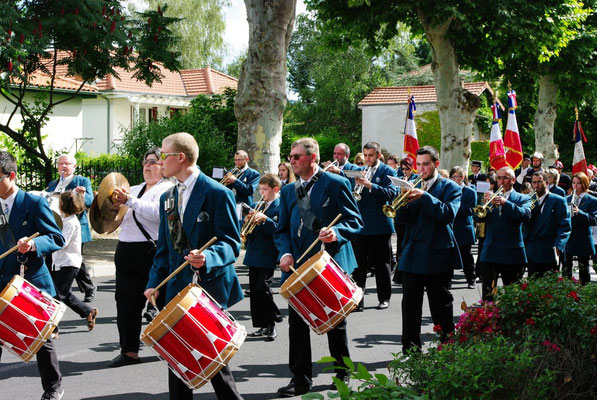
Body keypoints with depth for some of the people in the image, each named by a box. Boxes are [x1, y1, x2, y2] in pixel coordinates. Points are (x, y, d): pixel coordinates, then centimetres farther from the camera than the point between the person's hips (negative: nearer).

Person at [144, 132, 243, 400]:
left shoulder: (218, 193, -9)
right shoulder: (167, 198, 14)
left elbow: (231, 243, -12)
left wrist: (207, 257, -31)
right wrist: (155, 283, 6)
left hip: (210, 286, -6)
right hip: (177, 288, 7)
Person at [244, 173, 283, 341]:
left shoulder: (280, 207, -5)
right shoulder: (256, 206, 15)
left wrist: (265, 219, -24)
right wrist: (248, 220, -7)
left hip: (268, 256, -7)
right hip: (253, 256, 7)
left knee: (263, 288, -14)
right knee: (254, 290, 7)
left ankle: (271, 323, 1)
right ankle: (262, 326, 15)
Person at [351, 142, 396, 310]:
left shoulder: (387, 172, -2)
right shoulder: (360, 171, 12)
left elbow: (391, 194, -16)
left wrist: (369, 184, -27)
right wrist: (356, 184, -12)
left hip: (380, 226, -4)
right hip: (360, 225, 4)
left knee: (382, 265, 6)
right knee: (358, 265, 1)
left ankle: (384, 298, 17)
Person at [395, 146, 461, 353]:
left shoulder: (449, 187, 1)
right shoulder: (413, 186, 13)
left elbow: (448, 214, -16)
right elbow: (401, 218, 6)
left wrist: (424, 196, -22)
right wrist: (404, 201, -14)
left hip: (438, 255, -4)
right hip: (413, 255, 4)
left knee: (441, 305, 4)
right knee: (410, 305, 3)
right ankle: (410, 349, 9)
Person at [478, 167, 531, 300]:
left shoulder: (522, 199, 5)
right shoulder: (490, 196, 13)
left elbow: (525, 215, -16)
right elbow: (479, 218, -1)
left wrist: (505, 202, -29)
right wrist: (486, 204, -21)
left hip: (512, 254, -2)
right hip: (490, 253, 2)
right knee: (487, 296, -2)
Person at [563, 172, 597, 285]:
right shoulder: (567, 199, 11)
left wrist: (579, 212, -24)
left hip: (583, 242, -2)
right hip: (567, 240, 3)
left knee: (584, 271, 6)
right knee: (566, 271, 1)